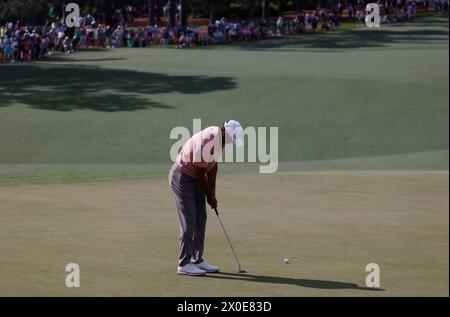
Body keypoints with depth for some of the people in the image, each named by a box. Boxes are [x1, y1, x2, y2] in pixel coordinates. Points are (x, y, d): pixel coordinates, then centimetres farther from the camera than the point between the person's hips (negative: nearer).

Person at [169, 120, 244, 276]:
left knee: (200, 220, 8)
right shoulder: (205, 142, -31)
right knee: (189, 222, -10)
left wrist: (212, 192, 5)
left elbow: (213, 165, 8)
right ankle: (184, 264, -6)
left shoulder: (219, 138, -3)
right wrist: (210, 195, -9)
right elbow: (200, 173, -21)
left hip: (195, 179, 9)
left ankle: (197, 260, 14)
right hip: (182, 177, -9)